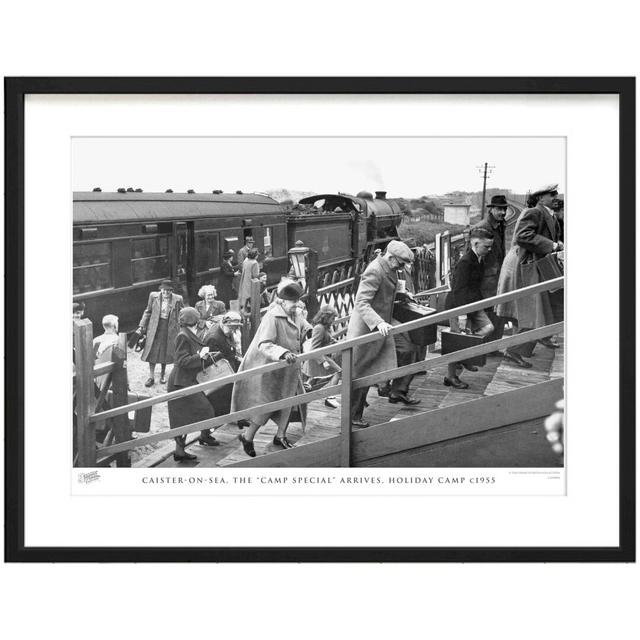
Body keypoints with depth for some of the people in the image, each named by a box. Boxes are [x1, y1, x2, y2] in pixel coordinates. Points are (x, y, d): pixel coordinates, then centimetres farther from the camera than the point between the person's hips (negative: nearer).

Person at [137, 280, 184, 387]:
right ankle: (151, 377, 11)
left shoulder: (177, 299, -6)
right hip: (155, 328, 1)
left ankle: (162, 375, 28)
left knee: (165, 353, 9)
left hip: (169, 329, -1)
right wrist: (142, 326, 5)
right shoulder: (153, 296, -3)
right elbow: (148, 312, 7)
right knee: (152, 352, 1)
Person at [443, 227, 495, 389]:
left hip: (473, 303, 9)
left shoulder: (479, 260, 7)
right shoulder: (465, 262, -21)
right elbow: (459, 290, -24)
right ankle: (450, 376, 11)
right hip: (457, 304, -9)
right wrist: (462, 315, -27)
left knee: (488, 327, -1)